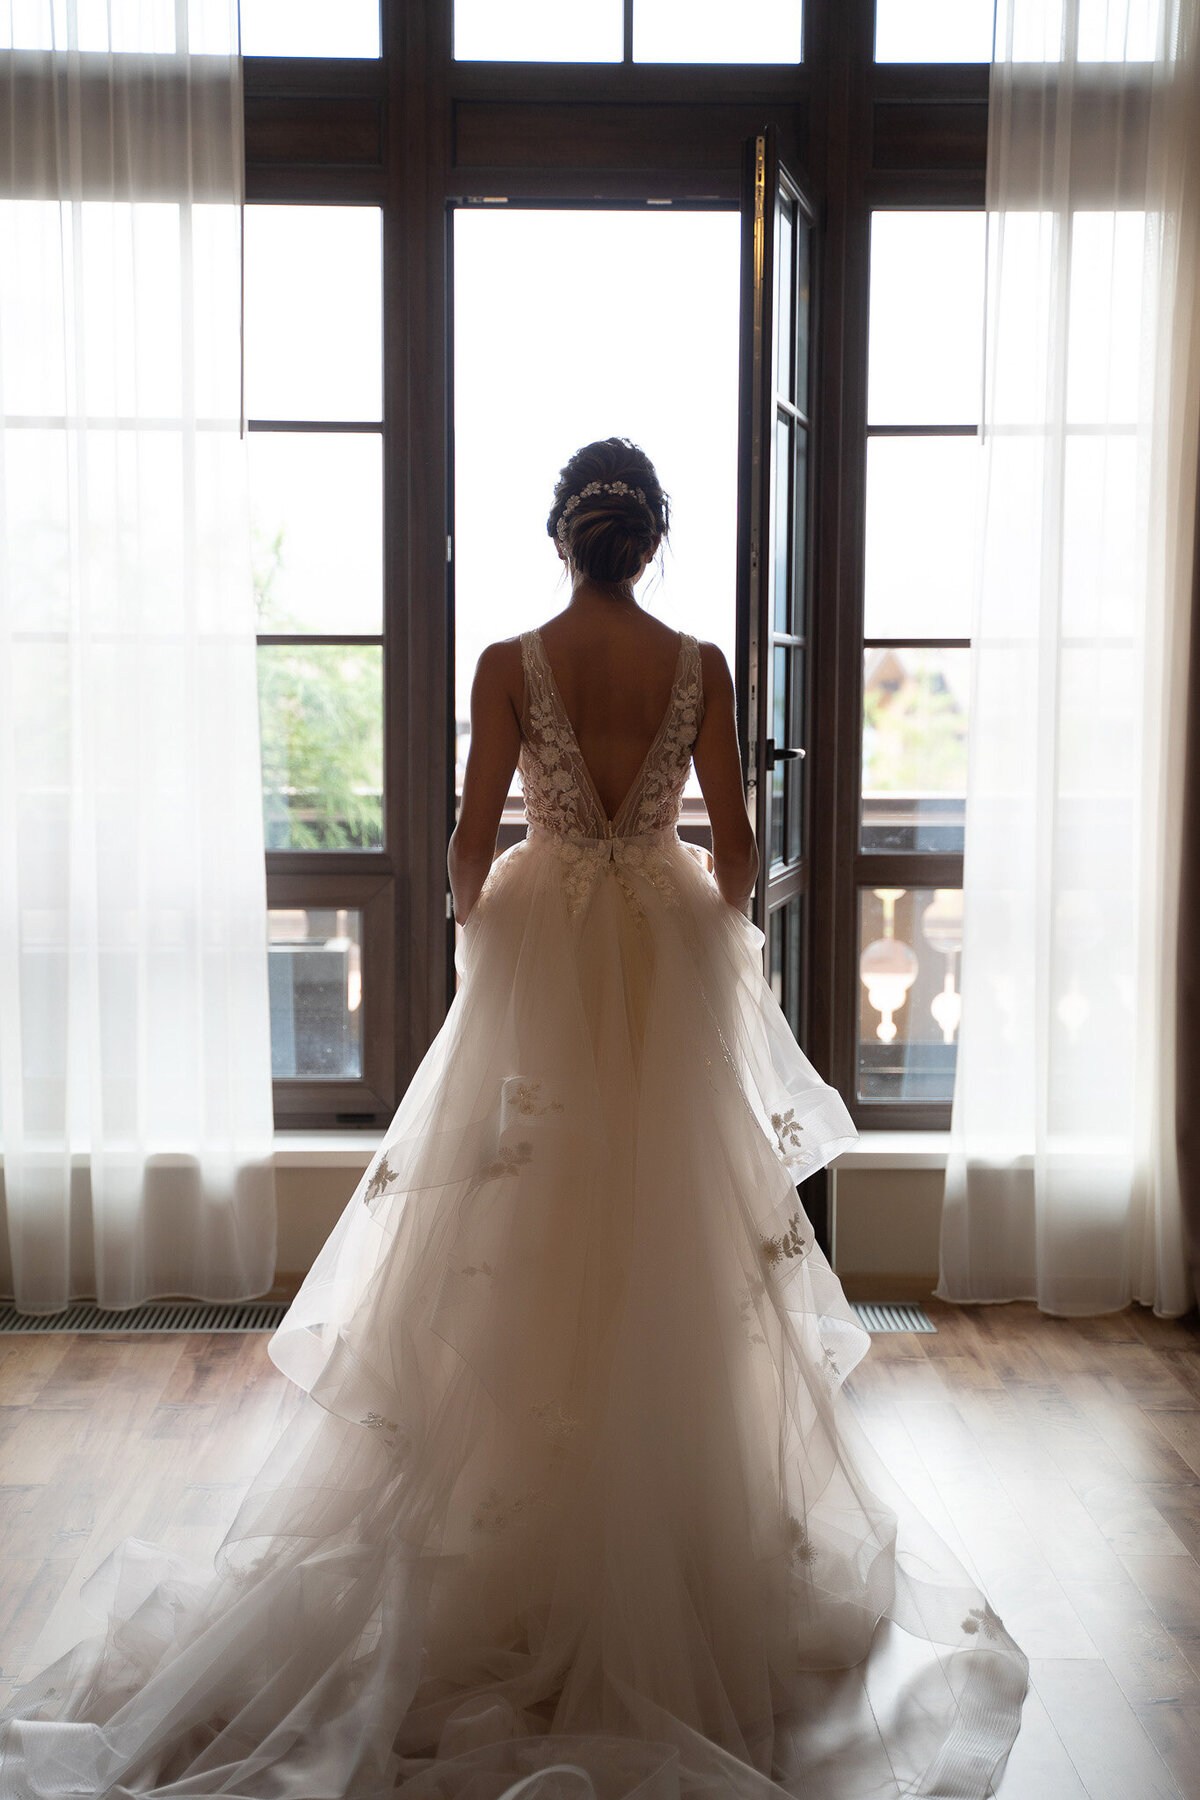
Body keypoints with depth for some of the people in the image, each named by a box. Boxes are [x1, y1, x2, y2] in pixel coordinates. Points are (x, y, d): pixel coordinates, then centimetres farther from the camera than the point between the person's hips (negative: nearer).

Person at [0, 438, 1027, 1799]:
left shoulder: (509, 663, -6)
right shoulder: (698, 664, -3)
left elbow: (474, 833, -6)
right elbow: (734, 840, -2)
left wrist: (476, 925, 13)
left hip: (541, 948, -1)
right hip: (670, 947, 1)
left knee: (528, 1238, 8)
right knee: (673, 1237, 9)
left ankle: (517, 1539, 17)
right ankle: (681, 1527, 19)